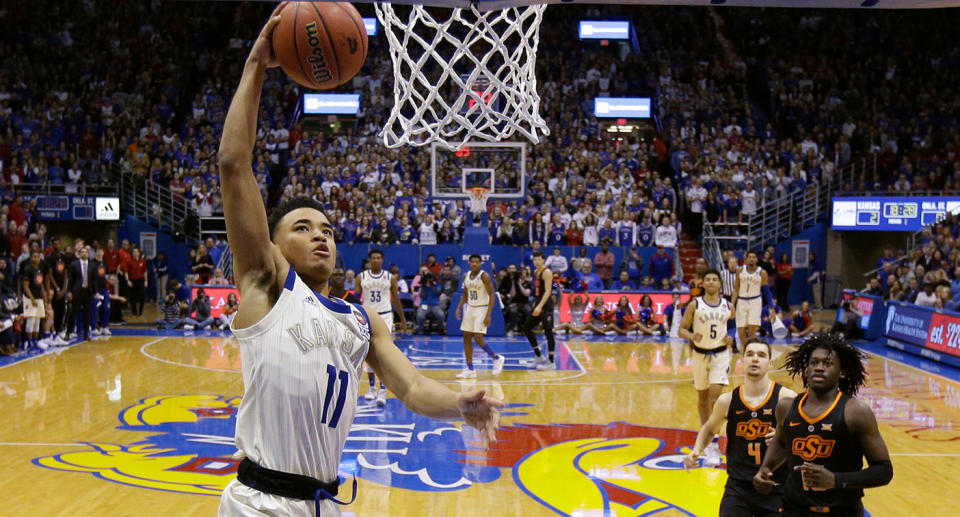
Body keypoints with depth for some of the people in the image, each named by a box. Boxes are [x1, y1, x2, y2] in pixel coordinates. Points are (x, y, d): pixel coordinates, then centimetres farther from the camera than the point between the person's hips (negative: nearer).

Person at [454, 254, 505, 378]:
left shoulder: (484, 276, -14)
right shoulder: (466, 276, 6)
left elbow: (492, 295, -14)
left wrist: (488, 315, -21)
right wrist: (459, 307, 4)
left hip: (482, 309, -7)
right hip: (470, 308, 7)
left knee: (478, 339, -13)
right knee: (466, 338, 3)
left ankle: (497, 358, 9)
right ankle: (470, 370, 8)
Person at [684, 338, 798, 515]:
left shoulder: (785, 398, -11)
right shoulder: (727, 401, -1)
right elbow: (709, 429, 19)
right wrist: (696, 451, 1)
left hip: (776, 492, -1)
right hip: (738, 488, 1)